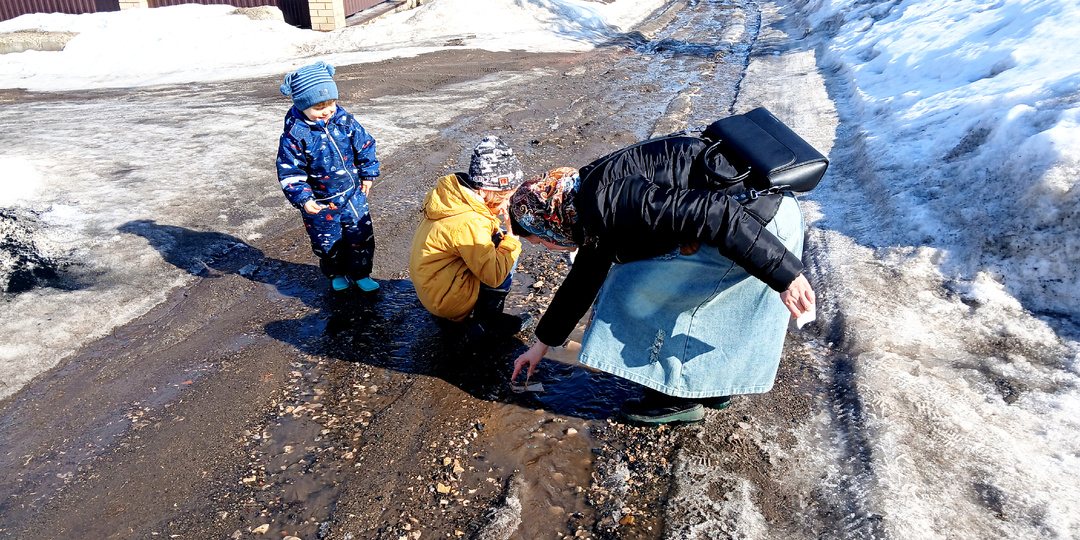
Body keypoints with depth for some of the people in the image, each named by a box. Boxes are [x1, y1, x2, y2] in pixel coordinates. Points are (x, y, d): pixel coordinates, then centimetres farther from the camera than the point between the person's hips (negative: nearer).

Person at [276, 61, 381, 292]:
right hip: (320, 202, -2)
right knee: (327, 241, 14)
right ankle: (336, 274, 39)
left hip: (353, 194, 3)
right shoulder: (295, 135, -19)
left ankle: (360, 273, 32)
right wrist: (302, 199, -24)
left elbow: (365, 146, 7)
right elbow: (289, 172, -16)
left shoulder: (346, 122, -9)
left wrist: (367, 175, 9)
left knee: (361, 234, 11)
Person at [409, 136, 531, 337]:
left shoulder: (452, 190, -5)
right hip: (447, 301, -9)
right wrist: (513, 238, -18)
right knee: (508, 251, -13)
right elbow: (495, 276, -26)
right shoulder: (468, 224, -31)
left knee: (499, 238, 8)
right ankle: (485, 320, -4)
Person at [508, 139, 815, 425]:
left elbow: (713, 214, -28)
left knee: (648, 290, -2)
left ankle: (679, 397, 14)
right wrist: (542, 344, 34)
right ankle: (713, 384, 35)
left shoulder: (606, 199, -20)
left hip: (759, 216, -10)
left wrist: (784, 275, -25)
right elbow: (584, 278, 26)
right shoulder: (595, 203, 14)